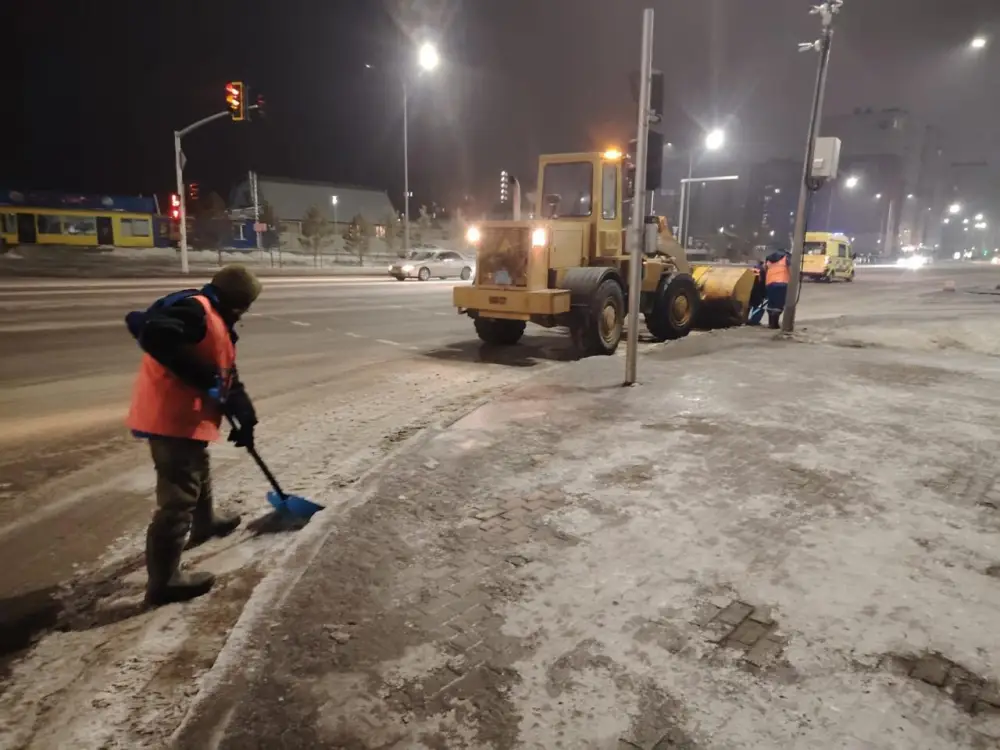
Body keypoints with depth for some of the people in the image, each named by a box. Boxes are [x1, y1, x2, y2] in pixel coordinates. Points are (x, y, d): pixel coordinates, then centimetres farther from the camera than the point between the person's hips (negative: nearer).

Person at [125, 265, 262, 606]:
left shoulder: (216, 322, 16)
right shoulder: (194, 309, -17)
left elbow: (227, 377, 18)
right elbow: (153, 334, -34)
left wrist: (244, 418, 15)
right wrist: (202, 377, -28)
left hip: (186, 415, 11)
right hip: (171, 416, -11)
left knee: (198, 472, 31)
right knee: (178, 495, -6)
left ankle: (205, 522, 56)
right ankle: (164, 580, 2)